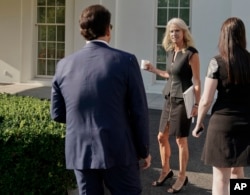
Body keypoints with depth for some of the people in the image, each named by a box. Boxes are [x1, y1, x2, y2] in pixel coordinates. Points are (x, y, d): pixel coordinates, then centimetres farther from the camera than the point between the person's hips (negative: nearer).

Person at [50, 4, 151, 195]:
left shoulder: (64, 65, 0)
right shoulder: (126, 61, -9)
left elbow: (58, 114, 6)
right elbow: (139, 111, -8)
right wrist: (144, 150, 4)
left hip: (79, 151, 4)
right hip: (118, 151, -3)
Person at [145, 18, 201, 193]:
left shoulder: (191, 53, -13)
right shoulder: (170, 52, 7)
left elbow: (196, 81, -13)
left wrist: (197, 104, -16)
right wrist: (154, 70, 18)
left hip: (183, 100, -7)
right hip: (170, 99, 7)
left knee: (181, 140, 2)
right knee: (162, 137, 12)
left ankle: (182, 177, 19)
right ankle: (166, 170, 31)